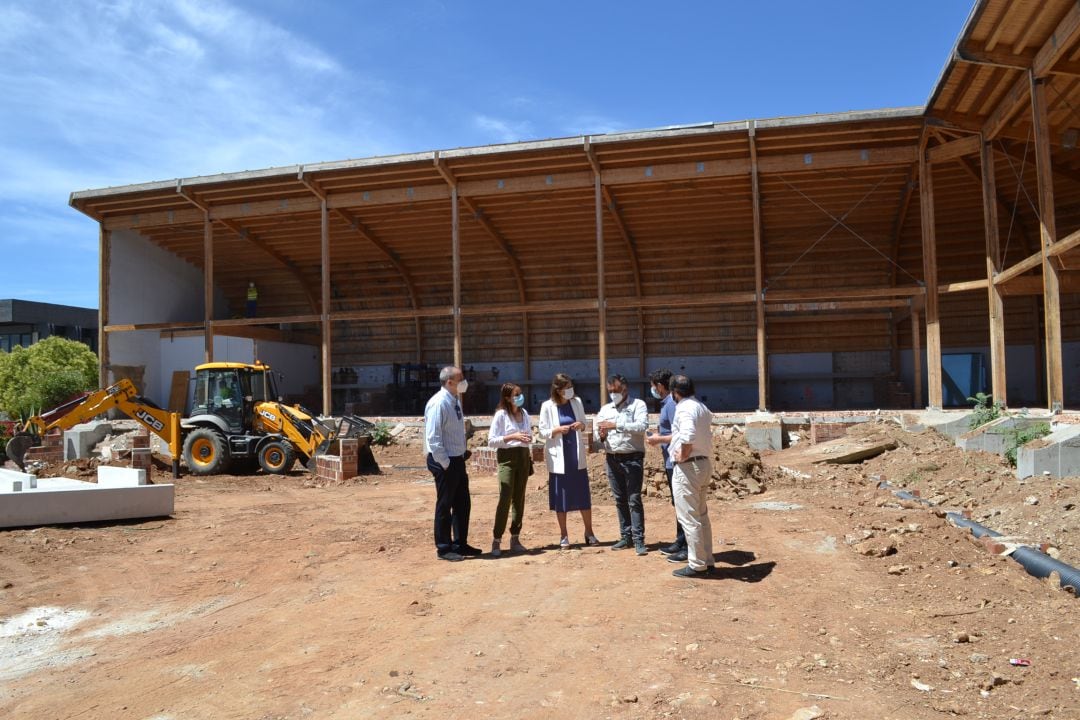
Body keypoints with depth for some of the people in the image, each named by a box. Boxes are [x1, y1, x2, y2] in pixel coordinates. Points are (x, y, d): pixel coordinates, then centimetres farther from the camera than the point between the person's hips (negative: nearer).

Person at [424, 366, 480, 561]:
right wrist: (445, 463, -19)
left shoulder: (456, 400, 8)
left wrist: (460, 459, 12)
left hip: (458, 459, 9)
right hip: (444, 462, -9)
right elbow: (433, 438, -21)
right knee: (444, 506, 3)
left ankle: (460, 544, 28)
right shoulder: (438, 403, -19)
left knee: (463, 503, 15)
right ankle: (444, 548, 16)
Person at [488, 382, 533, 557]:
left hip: (523, 457, 6)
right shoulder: (501, 415, -7)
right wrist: (512, 436, -21)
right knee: (505, 499, -11)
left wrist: (530, 453, 9)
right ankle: (497, 541, -6)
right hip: (507, 457, -6)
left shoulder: (524, 413, 12)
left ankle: (515, 539, 17)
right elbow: (491, 440, -12)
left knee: (519, 499, 9)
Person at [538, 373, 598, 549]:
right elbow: (542, 431, -4)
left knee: (584, 496, 7)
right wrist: (557, 430, -22)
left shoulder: (577, 402, 3)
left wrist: (581, 425, -12)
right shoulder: (548, 406, -6)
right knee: (561, 497, 5)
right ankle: (564, 535, 17)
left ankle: (589, 533, 19)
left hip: (577, 455, 3)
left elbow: (584, 424, 11)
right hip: (559, 457, -2)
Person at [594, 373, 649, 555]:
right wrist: (601, 435, -13)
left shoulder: (638, 405, -3)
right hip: (612, 460, 5)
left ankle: (638, 539, -3)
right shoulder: (604, 409, 12)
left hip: (632, 459, -5)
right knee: (620, 500, 10)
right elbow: (596, 432, 11)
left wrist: (616, 425, -24)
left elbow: (642, 426, -20)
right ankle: (626, 536, 19)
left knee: (634, 499, -6)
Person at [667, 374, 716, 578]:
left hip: (687, 467, -9)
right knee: (702, 516, 16)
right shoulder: (702, 407, 12)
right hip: (705, 464, 10)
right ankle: (707, 561, 23)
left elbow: (689, 435, -34)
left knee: (689, 519, -2)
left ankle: (697, 565, 4)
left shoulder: (684, 408, -17)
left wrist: (683, 455, -20)